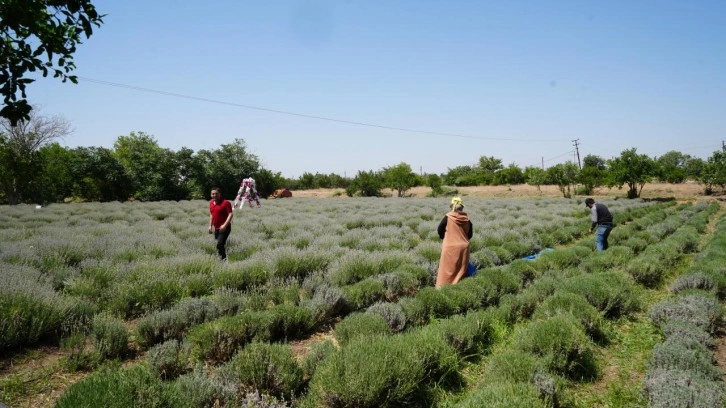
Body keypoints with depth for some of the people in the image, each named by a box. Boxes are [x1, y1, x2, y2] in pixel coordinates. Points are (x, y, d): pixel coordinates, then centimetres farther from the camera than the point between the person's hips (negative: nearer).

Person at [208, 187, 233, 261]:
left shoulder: (225, 203, -13)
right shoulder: (211, 203, 11)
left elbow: (230, 214, -19)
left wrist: (225, 225, -28)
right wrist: (210, 226, 18)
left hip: (224, 228, -8)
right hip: (216, 228, 8)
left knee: (220, 245, -17)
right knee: (218, 244, 13)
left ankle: (224, 259, -7)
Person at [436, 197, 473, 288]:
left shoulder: (448, 217, -10)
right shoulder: (466, 219, 0)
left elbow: (440, 229, -1)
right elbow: (470, 233, 10)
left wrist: (444, 238, 18)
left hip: (450, 247, -3)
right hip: (463, 247, 3)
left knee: (447, 269, 5)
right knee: (461, 270, 13)